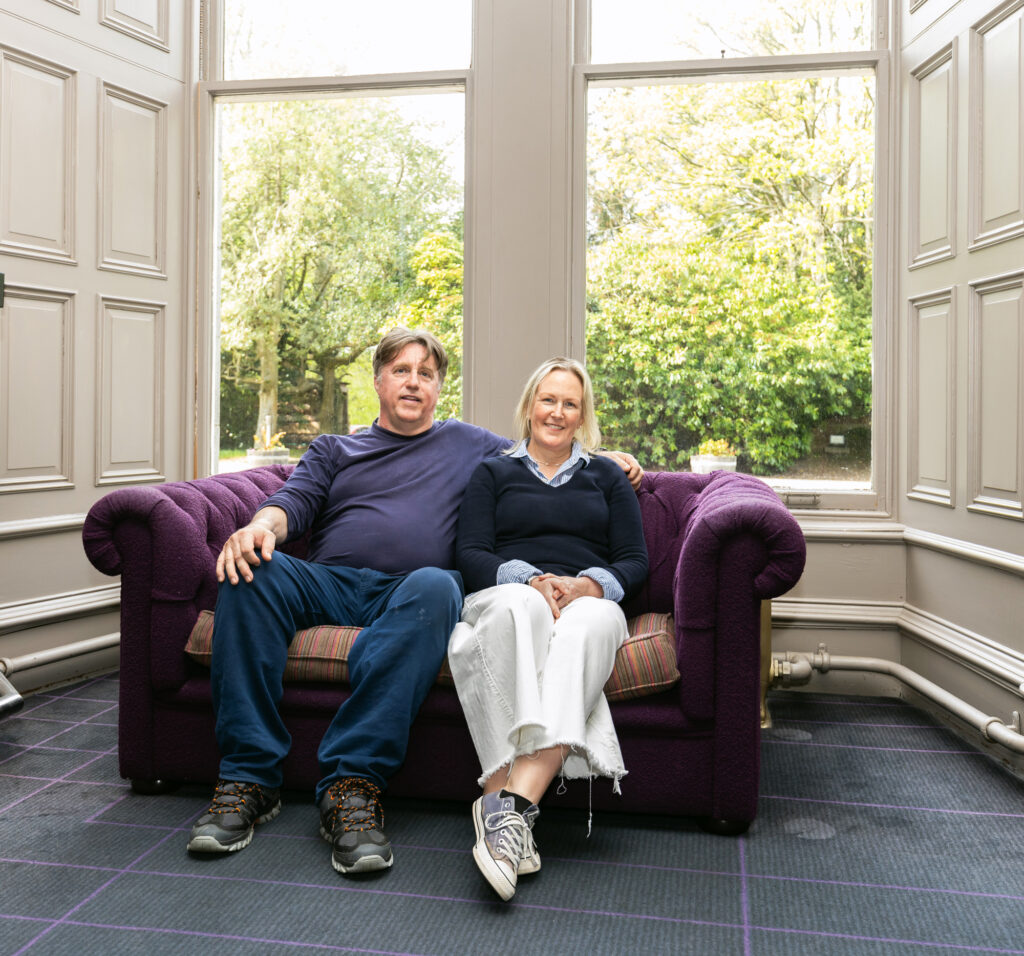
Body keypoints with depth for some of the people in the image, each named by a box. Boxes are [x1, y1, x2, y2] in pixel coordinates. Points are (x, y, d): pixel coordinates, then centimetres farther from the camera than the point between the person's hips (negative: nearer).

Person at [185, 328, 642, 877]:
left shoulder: (469, 445, 28)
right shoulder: (334, 449, 29)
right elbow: (295, 500, 12)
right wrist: (262, 525, -12)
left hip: (410, 589, -2)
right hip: (329, 583, 2)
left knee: (434, 587, -39)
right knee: (250, 571, -30)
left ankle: (354, 781, -42)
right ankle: (248, 778, -29)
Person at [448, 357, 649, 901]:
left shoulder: (606, 477, 26)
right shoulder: (494, 473, 24)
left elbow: (635, 562, 13)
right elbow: (470, 555, 8)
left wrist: (585, 585, -9)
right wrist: (528, 579, -13)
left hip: (589, 601, 1)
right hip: (506, 594, 0)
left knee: (592, 621, -39)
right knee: (521, 604, -40)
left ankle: (512, 801, -51)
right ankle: (504, 796, -49)